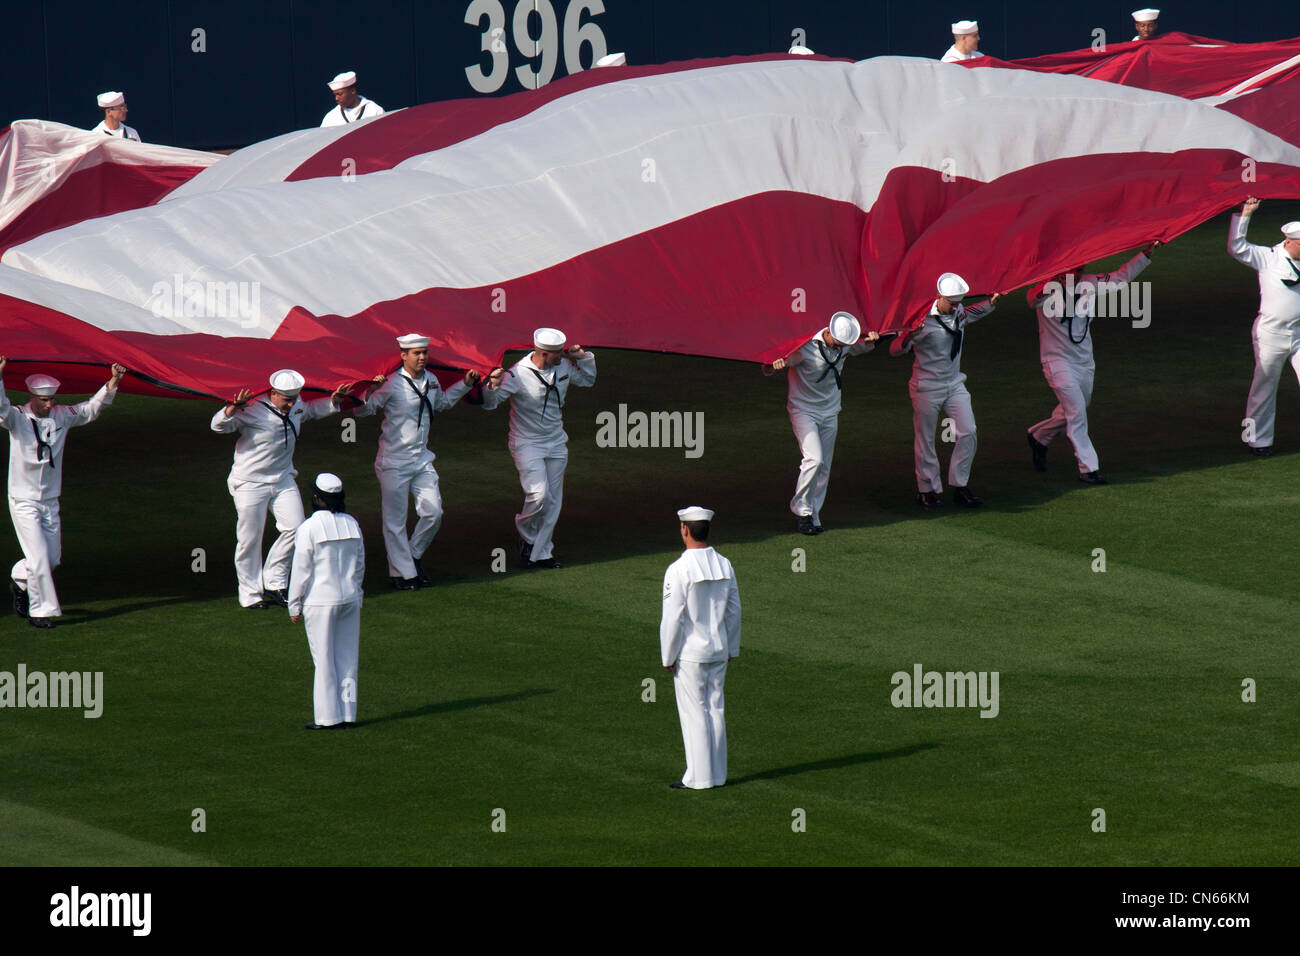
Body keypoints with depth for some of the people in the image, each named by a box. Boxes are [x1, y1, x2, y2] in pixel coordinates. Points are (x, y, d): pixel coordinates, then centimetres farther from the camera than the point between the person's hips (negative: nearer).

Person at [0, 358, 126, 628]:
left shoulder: (62, 416, 2)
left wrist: (113, 383, -5)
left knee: (53, 558, 11)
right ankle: (40, 611, 1)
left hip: (50, 501, 5)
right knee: (39, 557, -10)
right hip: (24, 501, -5)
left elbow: (92, 408, 8)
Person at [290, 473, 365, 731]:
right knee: (347, 658, 10)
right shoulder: (352, 525, 4)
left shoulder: (309, 528, -12)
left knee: (325, 661, 1)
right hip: (350, 599, 5)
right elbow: (360, 566, 12)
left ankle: (328, 717, 2)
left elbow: (301, 571, -9)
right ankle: (348, 714, 13)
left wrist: (295, 606, -1)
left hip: (321, 602, -5)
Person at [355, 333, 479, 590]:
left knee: (433, 512, 3)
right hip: (393, 462, -6)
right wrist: (370, 391, -32)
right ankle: (400, 572, 11)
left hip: (422, 460, 6)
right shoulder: (392, 384, -15)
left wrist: (465, 384, 23)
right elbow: (362, 410, -14)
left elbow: (442, 402, 29)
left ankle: (414, 556, 25)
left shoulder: (430, 381, 7)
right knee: (395, 520, 1)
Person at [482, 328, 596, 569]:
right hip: (527, 444, -6)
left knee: (553, 502, 6)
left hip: (556, 444, 6)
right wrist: (493, 386, -38)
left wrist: (583, 357, 0)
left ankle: (541, 553, 17)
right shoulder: (517, 375, -20)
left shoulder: (564, 367, -2)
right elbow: (489, 403, -17)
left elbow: (587, 380, 18)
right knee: (539, 495, -18)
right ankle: (526, 535, 11)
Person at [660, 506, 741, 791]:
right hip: (718, 650, 6)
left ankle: (699, 777, 3)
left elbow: (672, 618, -17)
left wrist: (668, 657, -8)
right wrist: (732, 648, 20)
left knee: (694, 714, 0)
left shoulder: (679, 570, -18)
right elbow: (734, 611, 9)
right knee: (715, 709, 12)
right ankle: (718, 774, 17)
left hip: (690, 654, -6)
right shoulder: (724, 565, 2)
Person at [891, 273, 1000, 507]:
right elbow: (895, 349, -23)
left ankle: (960, 487, 6)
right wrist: (909, 336, -42)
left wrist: (990, 304, 17)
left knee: (968, 433, -3)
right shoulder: (924, 320, -18)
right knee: (925, 440, 4)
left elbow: (970, 314, 31)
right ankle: (927, 489, 18)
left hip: (954, 384, 6)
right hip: (927, 389, -6)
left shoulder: (959, 314, 3)